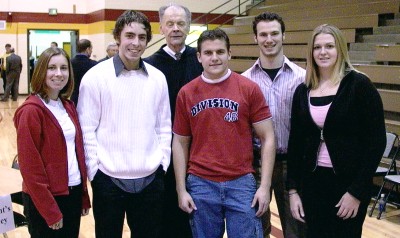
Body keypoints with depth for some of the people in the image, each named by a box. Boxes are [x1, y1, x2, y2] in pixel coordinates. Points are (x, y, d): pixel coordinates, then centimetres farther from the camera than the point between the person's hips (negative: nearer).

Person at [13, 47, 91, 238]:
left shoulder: (68, 106, 7)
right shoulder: (31, 110, -15)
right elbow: (30, 166, -17)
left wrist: (84, 196, 8)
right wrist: (49, 210, -16)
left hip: (74, 192, 7)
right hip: (45, 198, -7)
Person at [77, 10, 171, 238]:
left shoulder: (158, 78, 5)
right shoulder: (95, 77, -6)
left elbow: (164, 126, 10)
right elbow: (87, 130, -6)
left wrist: (163, 162, 4)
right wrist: (95, 171, -8)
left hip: (151, 179, 3)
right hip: (109, 179, -3)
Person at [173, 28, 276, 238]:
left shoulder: (249, 89, -3)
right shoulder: (186, 93, 2)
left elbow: (267, 138, -1)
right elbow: (180, 143, 7)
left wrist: (265, 185, -7)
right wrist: (181, 189, 3)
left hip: (241, 183, -1)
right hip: (200, 185, 2)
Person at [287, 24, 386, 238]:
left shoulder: (359, 85, -8)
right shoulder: (302, 91, 5)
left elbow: (376, 141, -10)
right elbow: (295, 142, 7)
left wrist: (357, 191, -13)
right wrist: (293, 189, 2)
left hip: (348, 184, -4)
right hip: (312, 182, 4)